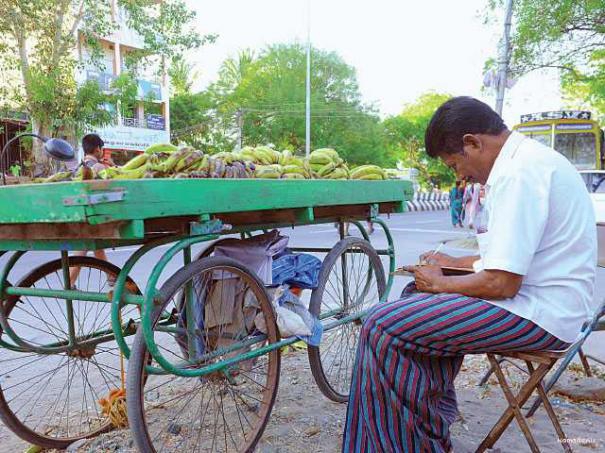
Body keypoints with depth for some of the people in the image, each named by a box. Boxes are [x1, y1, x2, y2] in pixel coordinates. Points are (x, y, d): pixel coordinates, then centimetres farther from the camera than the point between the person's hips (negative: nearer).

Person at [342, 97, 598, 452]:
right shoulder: (531, 158, 14)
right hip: (547, 304, 11)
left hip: (539, 315, -11)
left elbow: (501, 284, -24)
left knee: (383, 328, -16)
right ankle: (436, 419, 27)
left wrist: (439, 283, -7)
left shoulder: (519, 173, -20)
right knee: (418, 307, 22)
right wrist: (459, 263, 22)